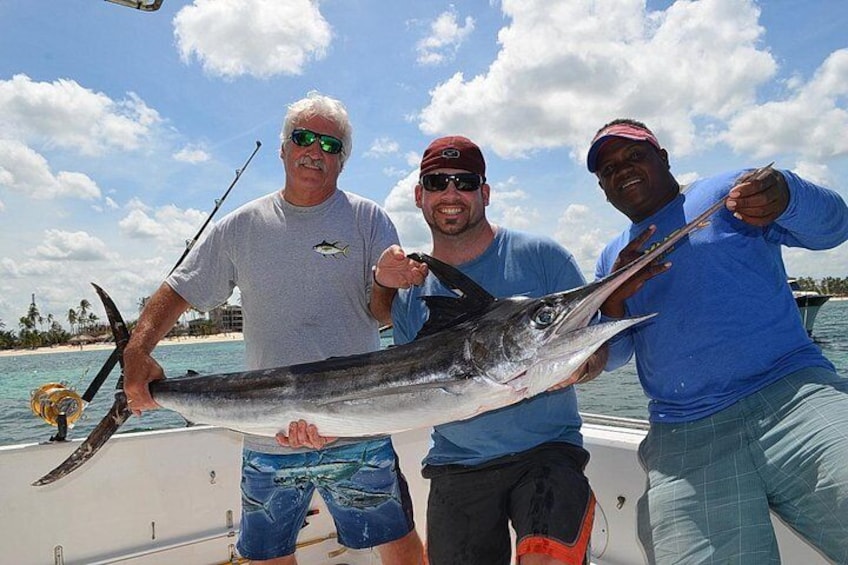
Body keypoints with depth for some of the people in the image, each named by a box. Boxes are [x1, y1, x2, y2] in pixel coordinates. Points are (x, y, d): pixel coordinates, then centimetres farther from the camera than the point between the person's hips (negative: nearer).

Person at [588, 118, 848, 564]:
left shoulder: (730, 191, 12)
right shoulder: (612, 258, 20)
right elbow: (609, 356, 15)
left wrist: (785, 196, -23)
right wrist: (615, 299, -6)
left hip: (794, 393, -1)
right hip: (684, 441, 2)